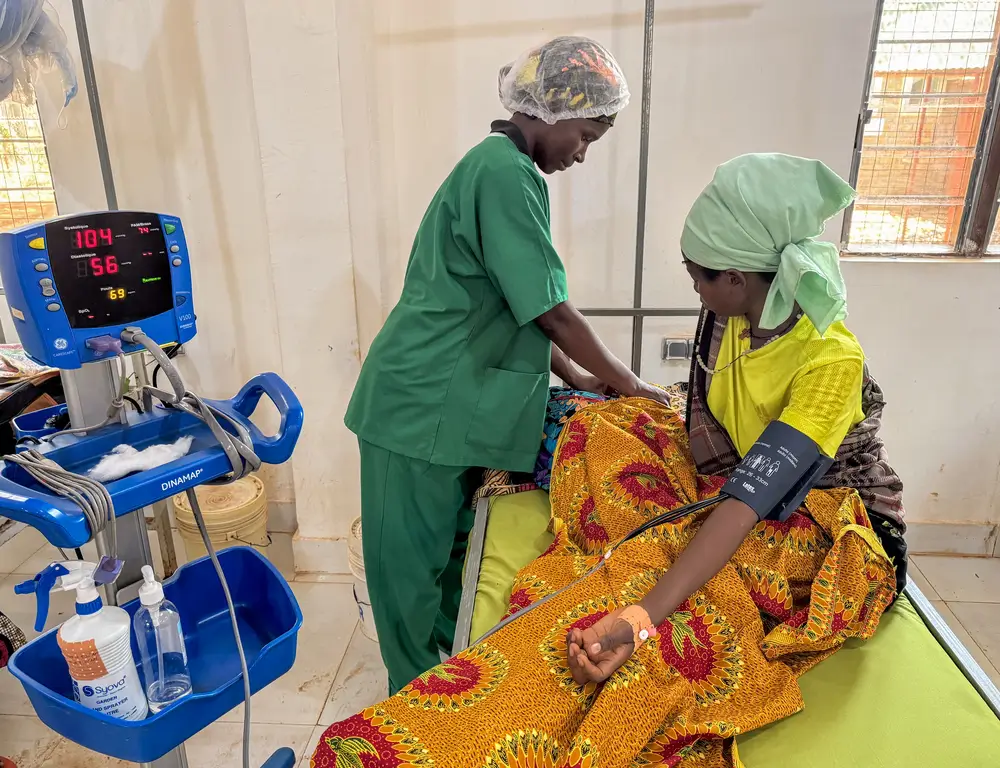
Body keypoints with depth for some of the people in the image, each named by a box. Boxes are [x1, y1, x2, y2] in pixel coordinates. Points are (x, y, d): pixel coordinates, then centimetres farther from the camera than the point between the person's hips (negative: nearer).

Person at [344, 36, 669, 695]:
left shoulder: (496, 166, 14)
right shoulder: (508, 174, -18)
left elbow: (521, 309, 17)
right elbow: (553, 312, -18)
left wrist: (576, 379, 15)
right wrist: (628, 384, -5)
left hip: (449, 403, 10)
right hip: (422, 408, -10)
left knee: (452, 548, 22)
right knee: (414, 566, 8)